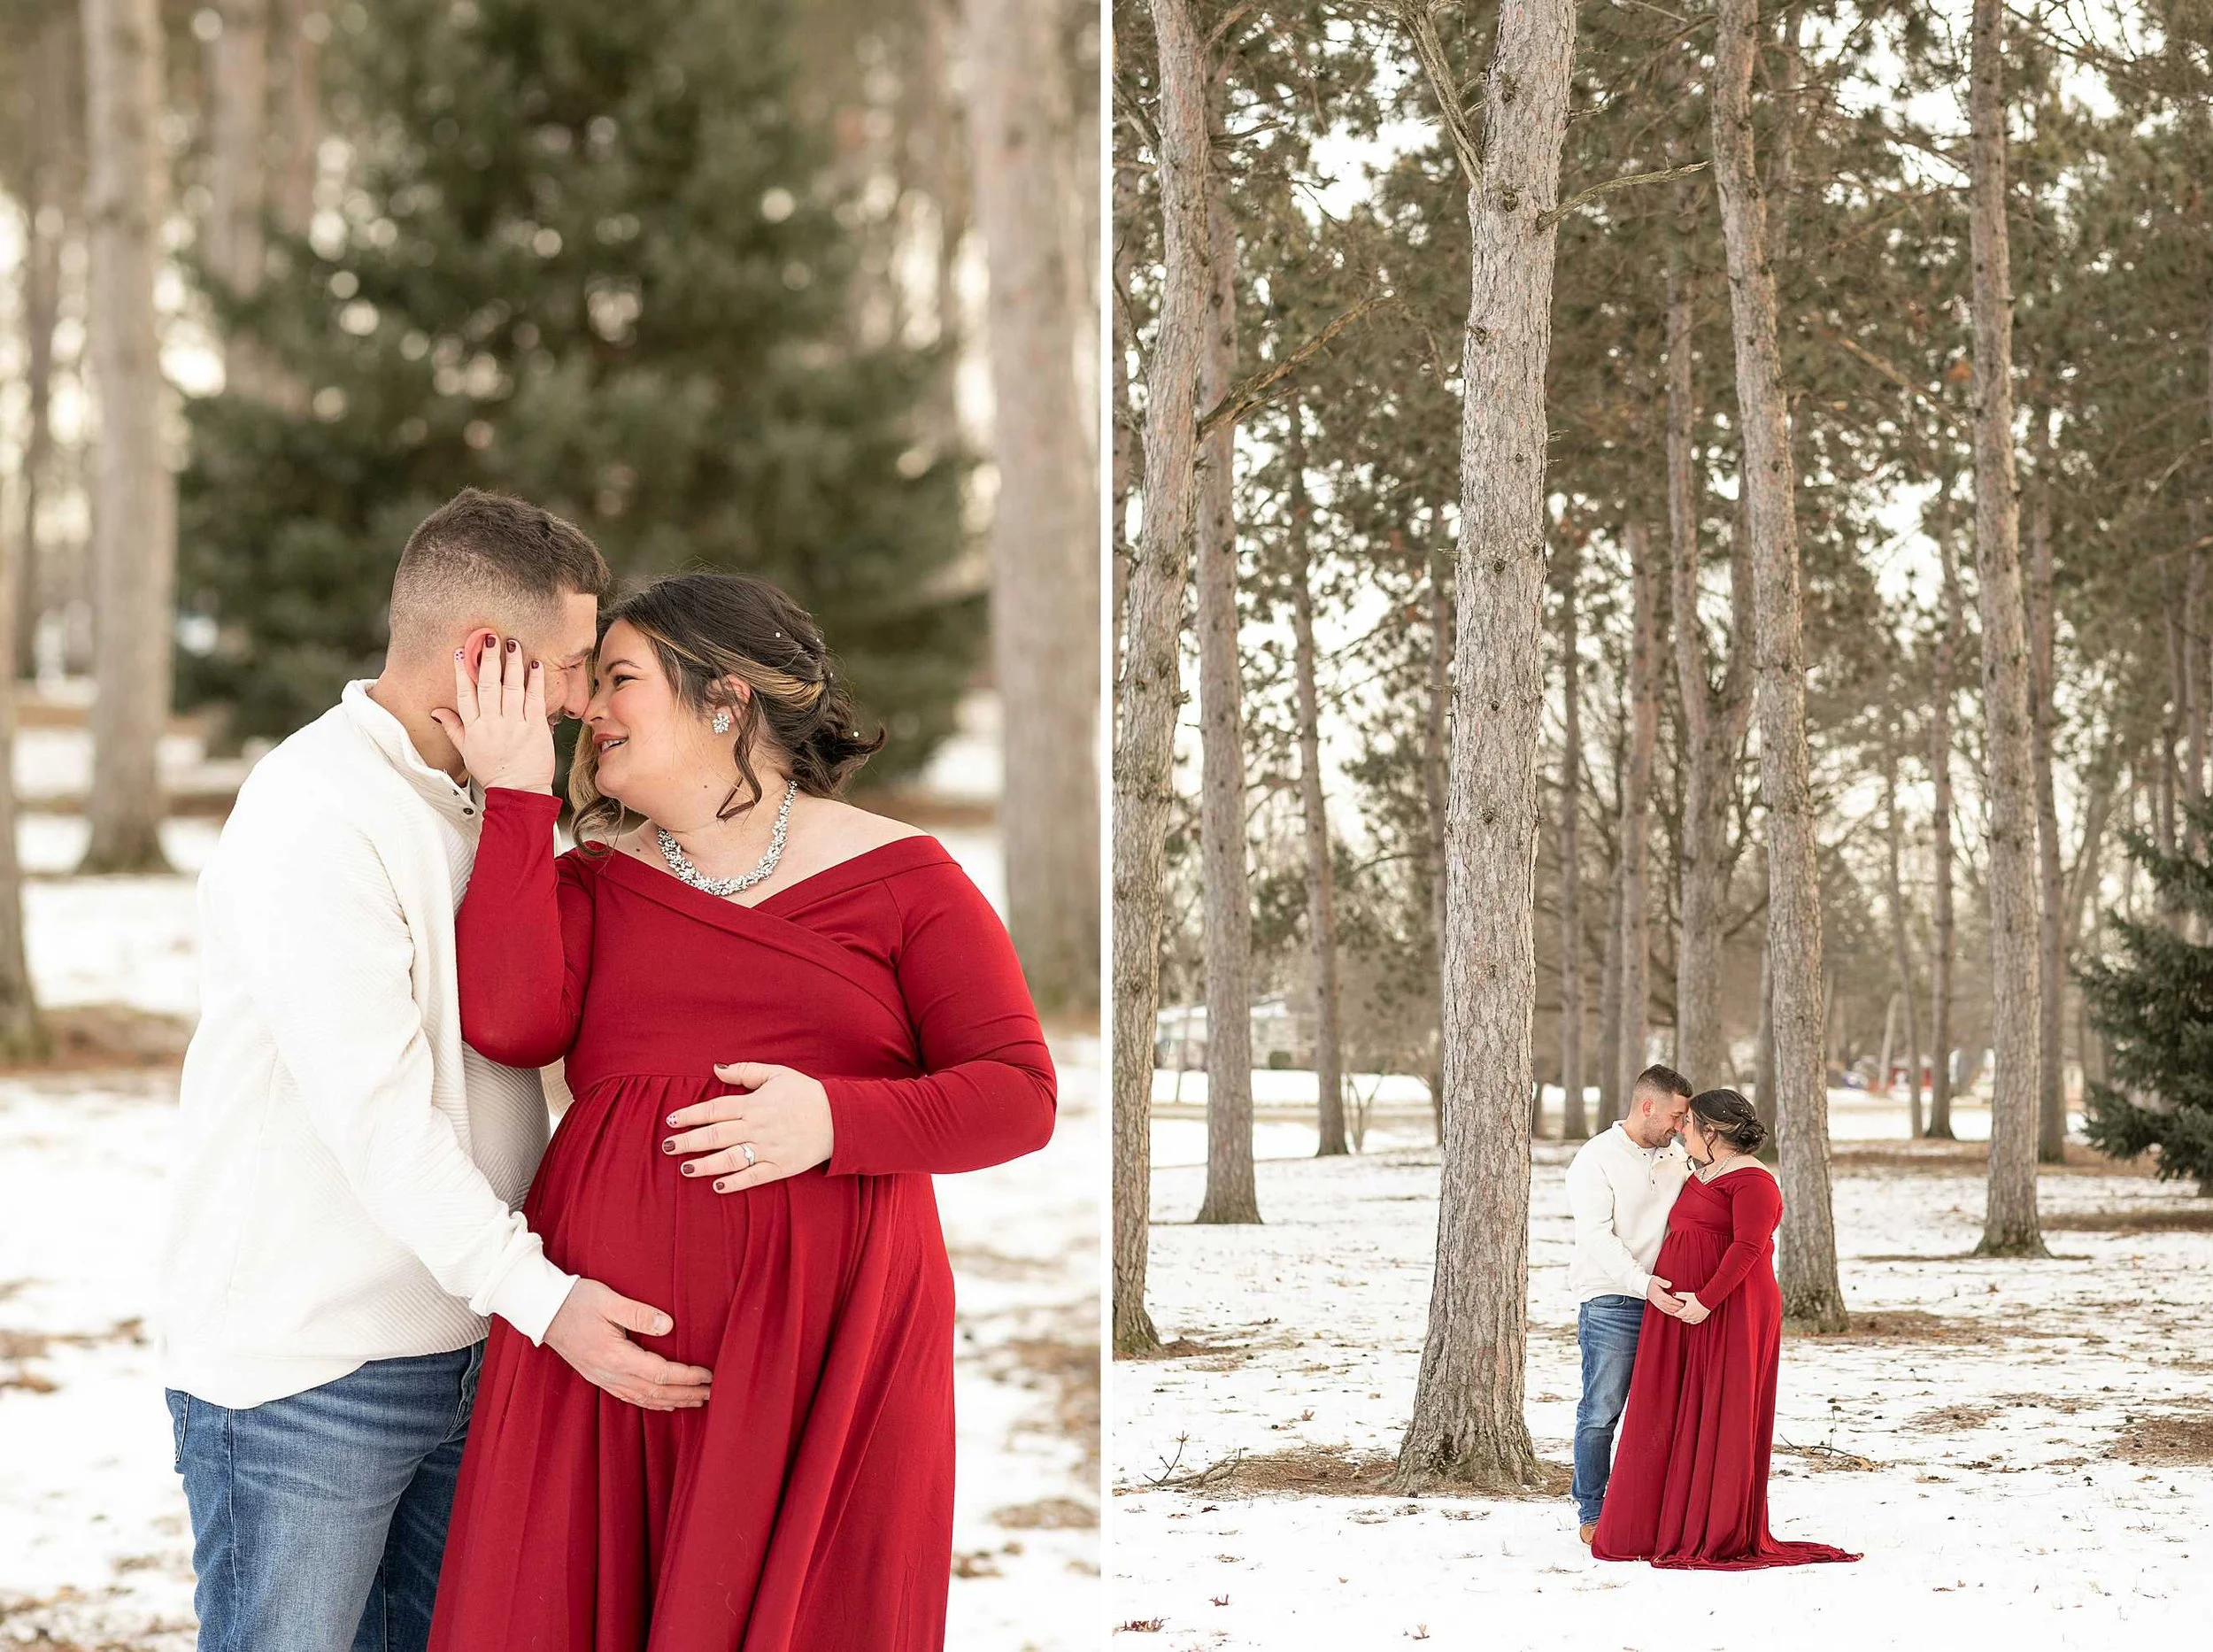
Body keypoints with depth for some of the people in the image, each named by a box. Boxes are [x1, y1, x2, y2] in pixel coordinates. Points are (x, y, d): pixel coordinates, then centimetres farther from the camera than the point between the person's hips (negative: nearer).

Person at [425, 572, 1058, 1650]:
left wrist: (835, 1121, -15)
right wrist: (517, 799, -5)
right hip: (606, 1325, 3)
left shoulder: (897, 876, 4)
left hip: (826, 1338, -3)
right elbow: (510, 1024, -8)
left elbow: (1021, 1097, -1)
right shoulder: (592, 880, 12)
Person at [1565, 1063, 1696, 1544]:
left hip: (1664, 1300, 6)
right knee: (1601, 1412, -3)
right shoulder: (1595, 1160, -7)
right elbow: (1597, 1235, -16)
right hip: (1610, 1302, -6)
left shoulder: (1676, 1157, 13)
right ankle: (1591, 1514, 5)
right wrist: (1643, 1283, -28)